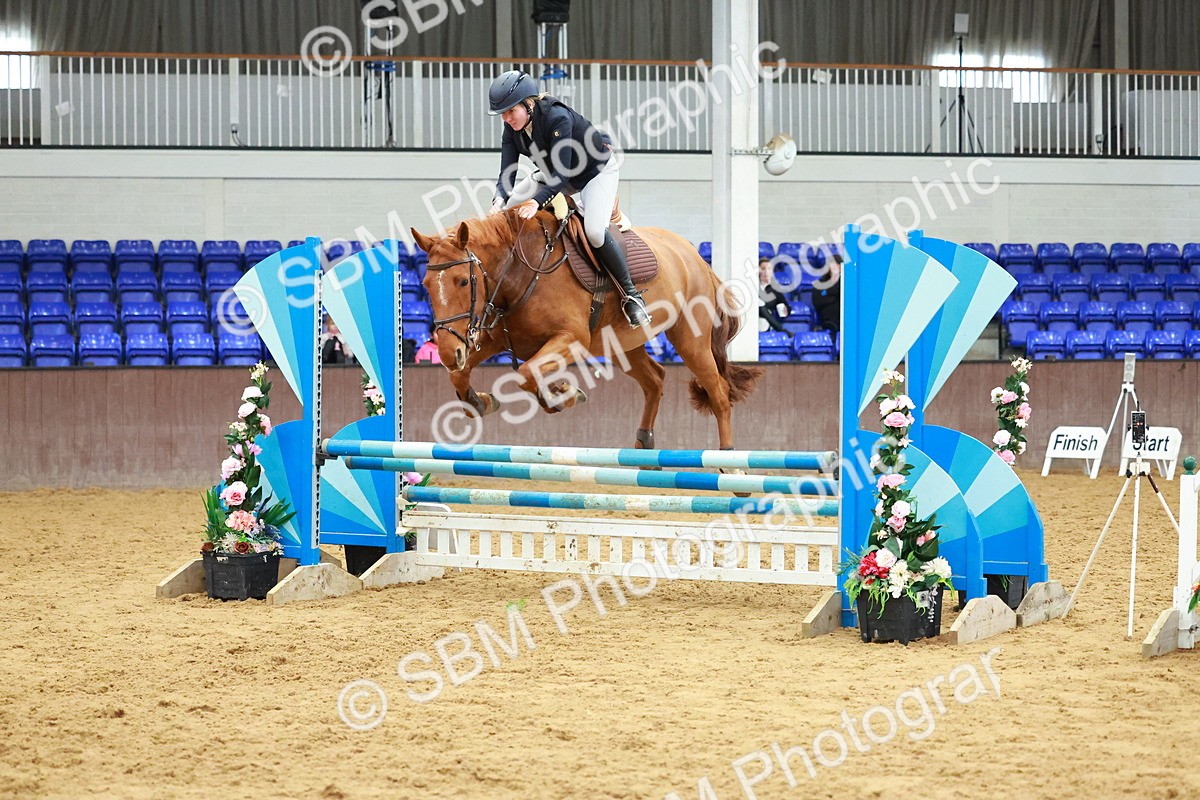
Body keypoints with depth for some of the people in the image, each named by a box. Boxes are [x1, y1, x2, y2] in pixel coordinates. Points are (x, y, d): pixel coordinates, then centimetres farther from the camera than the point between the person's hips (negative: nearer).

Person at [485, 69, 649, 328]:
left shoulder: (557, 118, -35)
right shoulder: (512, 128, -14)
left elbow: (561, 175, -39)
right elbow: (507, 172, -19)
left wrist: (537, 201, -53)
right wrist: (500, 199, -40)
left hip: (599, 171, -7)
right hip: (556, 173, 7)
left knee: (594, 231, -30)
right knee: (505, 210, -6)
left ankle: (631, 295, -15)